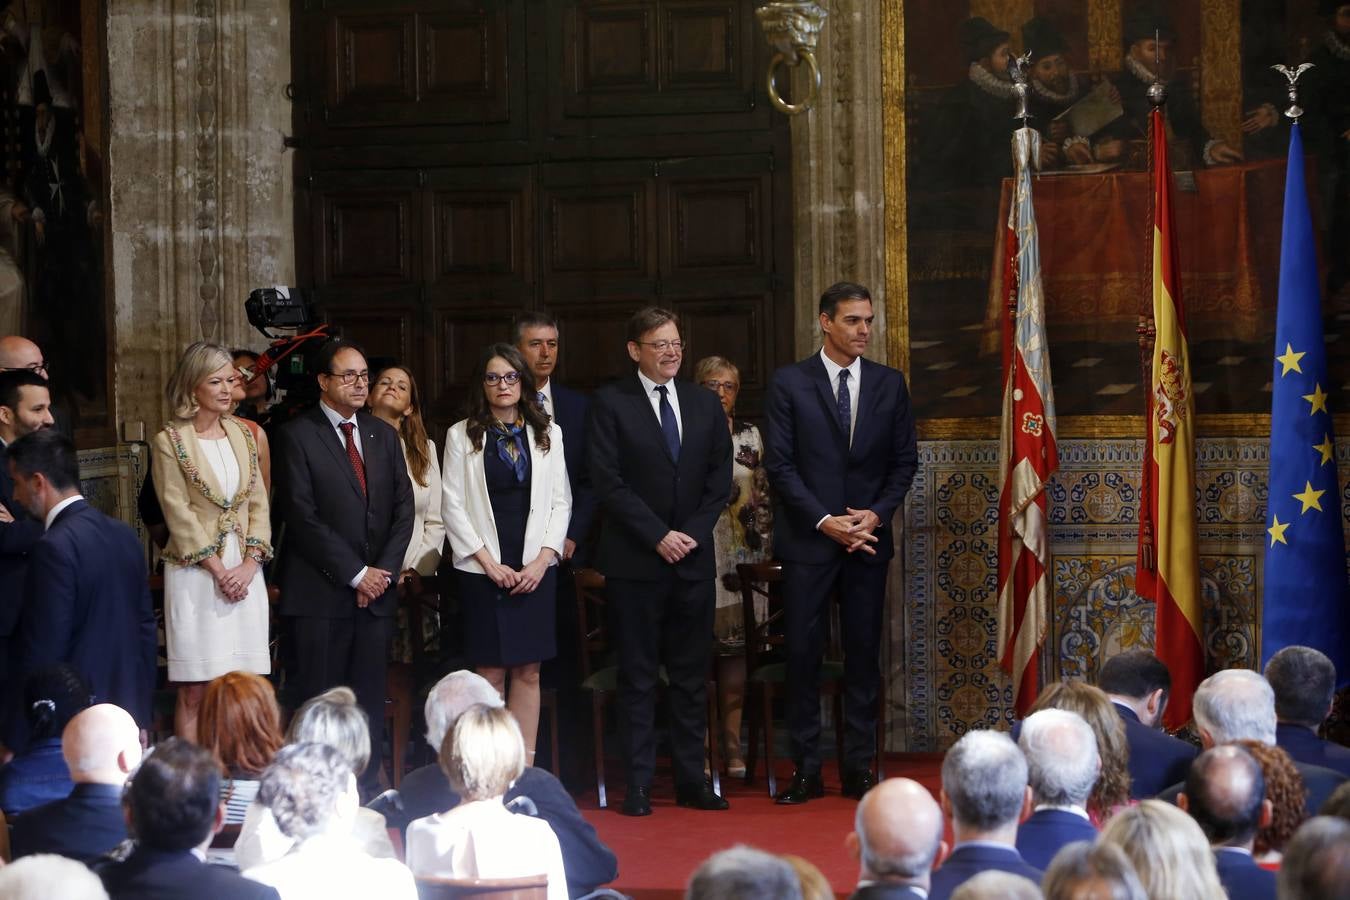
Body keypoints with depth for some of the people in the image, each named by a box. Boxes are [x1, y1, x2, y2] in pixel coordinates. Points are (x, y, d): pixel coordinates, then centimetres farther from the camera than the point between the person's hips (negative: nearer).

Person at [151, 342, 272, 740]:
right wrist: (218, 570, -11)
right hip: (197, 573, -4)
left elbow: (259, 503, 10)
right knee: (195, 693, -4)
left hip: (245, 573, 4)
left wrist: (249, 565, -4)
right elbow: (179, 514, -7)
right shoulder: (169, 442, -3)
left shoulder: (242, 434, 12)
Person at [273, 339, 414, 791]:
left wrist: (383, 571, -2)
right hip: (320, 592, -5)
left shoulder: (382, 435, 15)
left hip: (376, 588, 5)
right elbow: (302, 516, -10)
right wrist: (355, 574, -11)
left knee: (369, 699, 5)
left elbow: (403, 506, 11)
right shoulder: (296, 436, -3)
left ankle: (367, 789, 10)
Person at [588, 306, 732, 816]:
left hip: (694, 558, 4)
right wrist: (658, 536, -12)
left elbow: (720, 480, 10)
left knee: (691, 676, 5)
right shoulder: (611, 404, -1)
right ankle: (638, 784, 3)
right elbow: (608, 483, -8)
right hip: (635, 561, -4)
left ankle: (691, 779, 10)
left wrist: (692, 533, -4)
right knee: (638, 675, 0)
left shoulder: (705, 405, 12)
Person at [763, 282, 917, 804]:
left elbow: (905, 461, 9)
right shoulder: (789, 383, -1)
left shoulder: (889, 384, 8)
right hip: (806, 541, -2)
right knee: (803, 653, -2)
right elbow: (779, 464, -4)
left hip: (868, 539, 2)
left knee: (864, 654, 4)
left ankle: (859, 768, 9)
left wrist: (877, 514, -7)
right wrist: (823, 521, -12)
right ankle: (806, 770, 4)